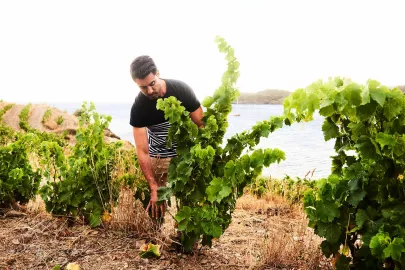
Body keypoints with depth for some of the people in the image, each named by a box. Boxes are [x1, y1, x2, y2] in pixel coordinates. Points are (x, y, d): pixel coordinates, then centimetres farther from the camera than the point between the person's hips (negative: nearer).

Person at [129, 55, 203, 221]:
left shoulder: (181, 90, -19)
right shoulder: (138, 108, -19)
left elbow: (202, 126, -12)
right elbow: (142, 151, -20)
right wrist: (154, 188, -27)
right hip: (158, 157, 0)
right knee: (154, 204, -2)